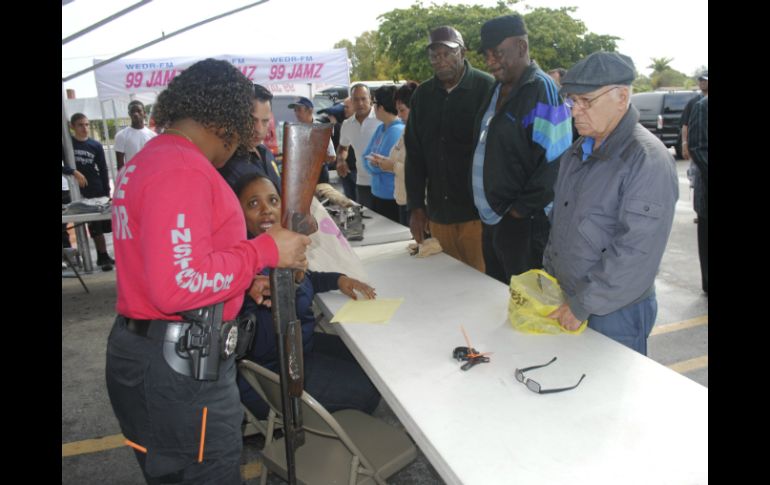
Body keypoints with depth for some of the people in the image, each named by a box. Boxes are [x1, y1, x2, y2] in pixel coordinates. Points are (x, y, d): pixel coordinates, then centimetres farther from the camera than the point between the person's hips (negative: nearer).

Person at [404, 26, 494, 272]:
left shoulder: (486, 88, -4)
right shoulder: (422, 94, 9)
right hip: (439, 215, 4)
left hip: (478, 214, -4)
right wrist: (416, 207, 6)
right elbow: (414, 154, 11)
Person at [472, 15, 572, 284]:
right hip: (492, 218, 8)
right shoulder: (497, 90, 12)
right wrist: (488, 208, 14)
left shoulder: (541, 90, -14)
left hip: (524, 224, -8)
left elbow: (554, 163, -20)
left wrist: (521, 209, -16)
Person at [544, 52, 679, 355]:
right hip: (566, 298, 7)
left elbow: (635, 253, -25)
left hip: (616, 312, -7)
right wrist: (549, 275, 8)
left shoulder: (648, 160, -21)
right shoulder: (579, 150, 7)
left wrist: (582, 306, -20)